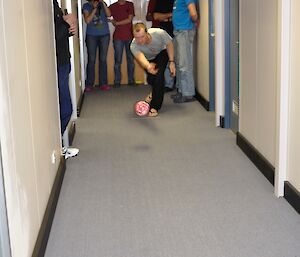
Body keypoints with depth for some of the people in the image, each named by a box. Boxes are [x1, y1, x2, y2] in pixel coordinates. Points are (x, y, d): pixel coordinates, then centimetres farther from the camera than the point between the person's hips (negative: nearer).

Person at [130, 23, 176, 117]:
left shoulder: (159, 33, -40)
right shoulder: (134, 46, -40)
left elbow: (169, 44, -18)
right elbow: (141, 58, -59)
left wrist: (171, 62, -20)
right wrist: (148, 66, -82)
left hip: (162, 53, -2)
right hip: (148, 59, 2)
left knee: (159, 75, -23)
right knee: (151, 79, -6)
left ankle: (155, 106, -16)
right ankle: (156, 92, 35)